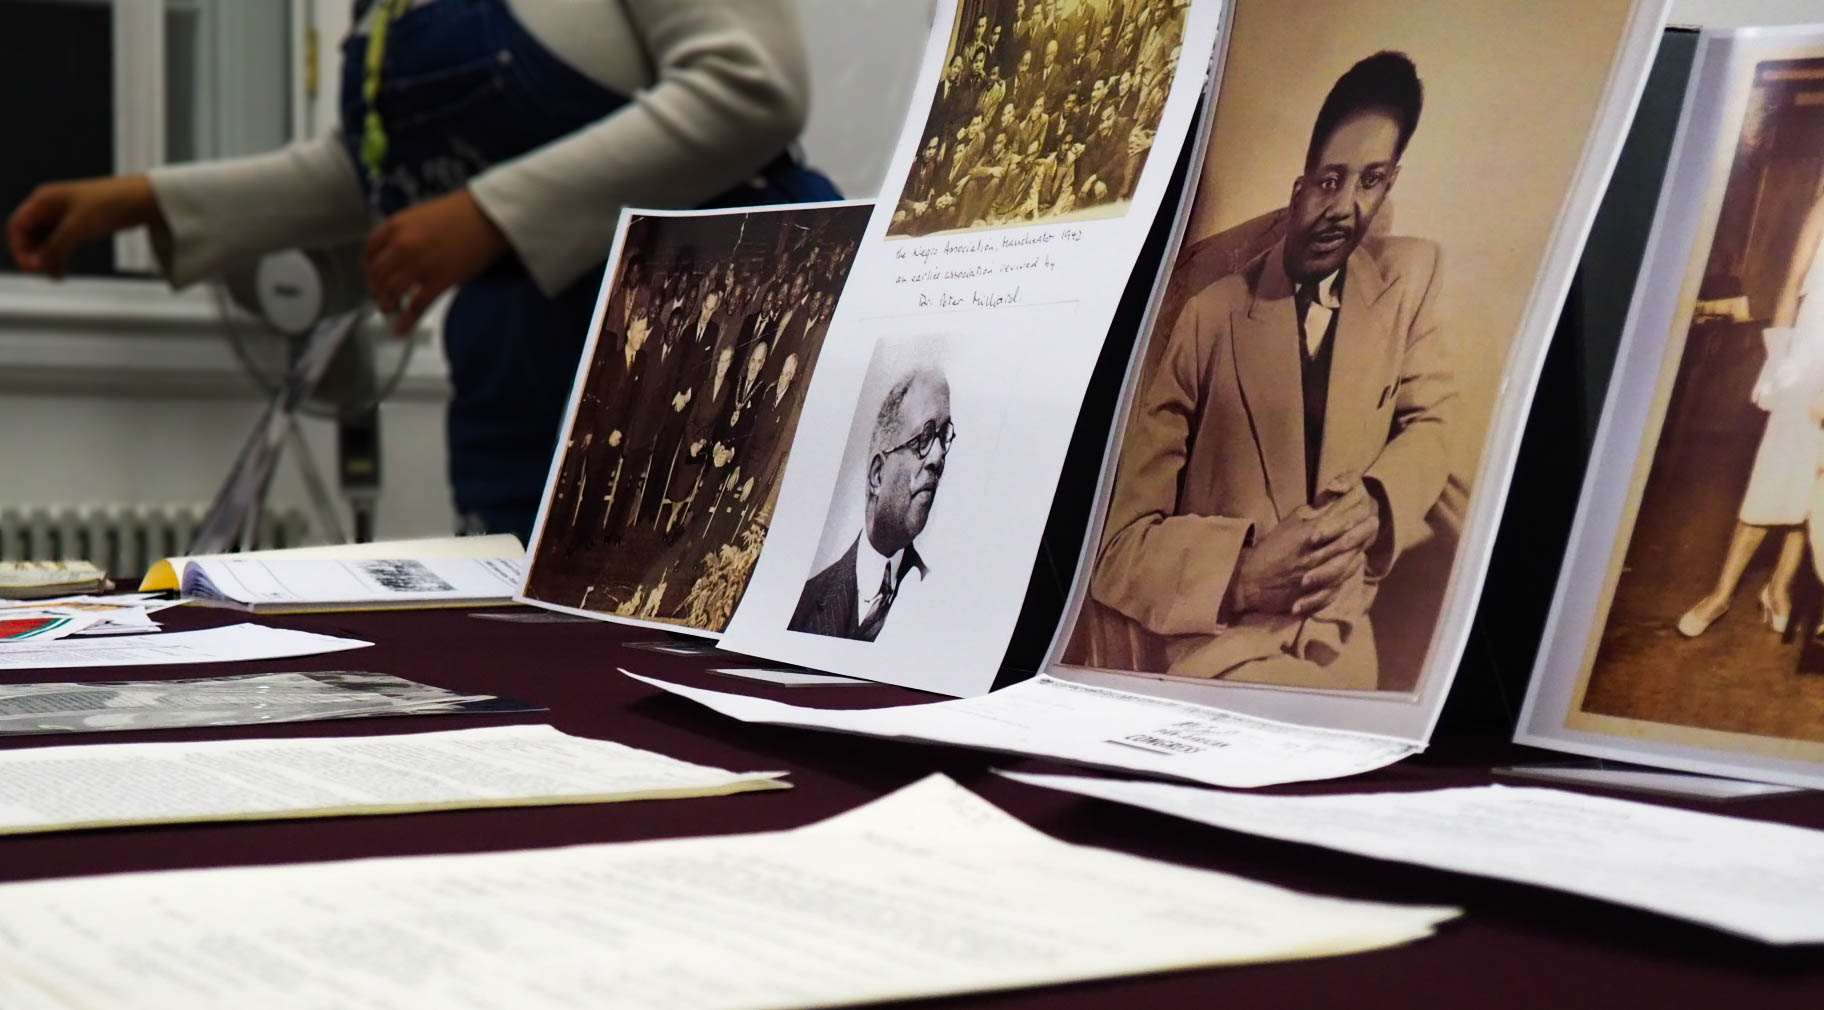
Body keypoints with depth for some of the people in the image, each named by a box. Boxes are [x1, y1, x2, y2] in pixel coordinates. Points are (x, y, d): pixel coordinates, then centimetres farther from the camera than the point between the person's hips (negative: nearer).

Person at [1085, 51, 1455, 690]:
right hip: (1220, 648, -3)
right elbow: (1122, 536, -6)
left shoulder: (1409, 277, 4)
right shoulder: (1206, 318, -7)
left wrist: (1375, 503, -9)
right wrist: (1242, 574, -24)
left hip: (1345, 643, 4)